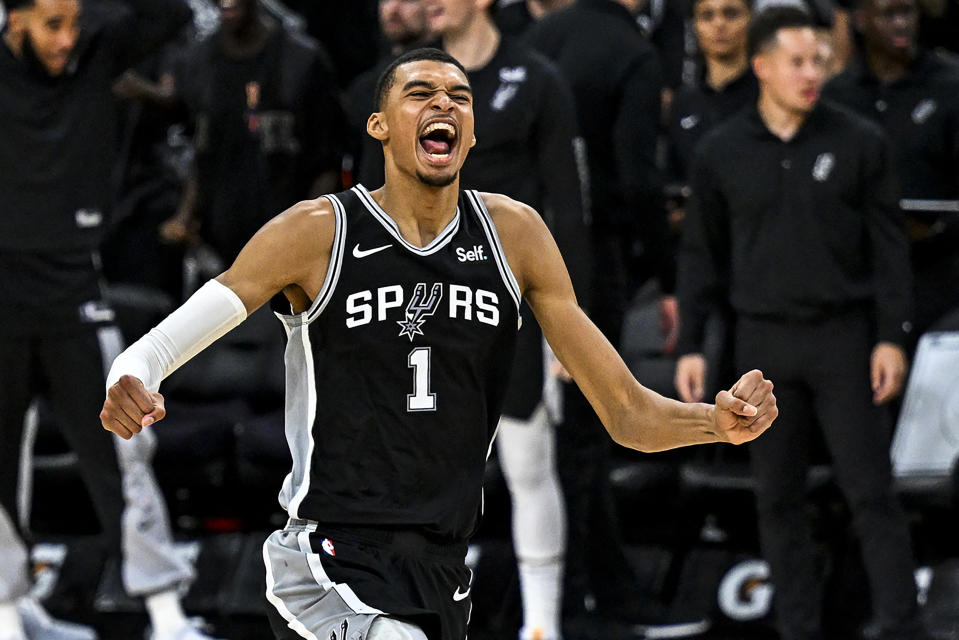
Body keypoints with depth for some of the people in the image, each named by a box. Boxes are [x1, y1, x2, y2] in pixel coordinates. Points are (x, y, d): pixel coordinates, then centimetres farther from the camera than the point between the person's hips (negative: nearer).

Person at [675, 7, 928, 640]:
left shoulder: (858, 142, -1)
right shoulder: (722, 152, 4)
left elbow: (889, 246, 1)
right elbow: (702, 255, 11)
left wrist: (891, 337, -5)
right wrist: (690, 344, 6)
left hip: (844, 337, -2)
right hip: (765, 340, 2)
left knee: (871, 491, -3)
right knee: (779, 499, 6)